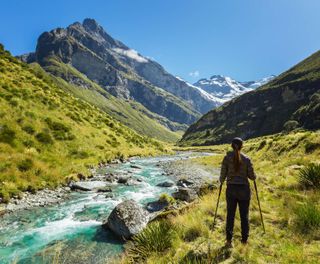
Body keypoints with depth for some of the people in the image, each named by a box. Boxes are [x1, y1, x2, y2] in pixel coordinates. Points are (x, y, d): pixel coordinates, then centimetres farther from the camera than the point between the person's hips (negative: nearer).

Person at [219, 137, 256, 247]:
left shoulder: (227, 158, -6)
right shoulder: (246, 159, -6)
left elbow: (223, 174, -3)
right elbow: (252, 176, -3)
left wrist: (221, 182, 18)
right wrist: (254, 176, 20)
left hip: (231, 189, 0)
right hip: (244, 189, 0)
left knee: (230, 215, 10)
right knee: (244, 216, 13)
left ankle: (229, 240, 12)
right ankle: (244, 240, 23)